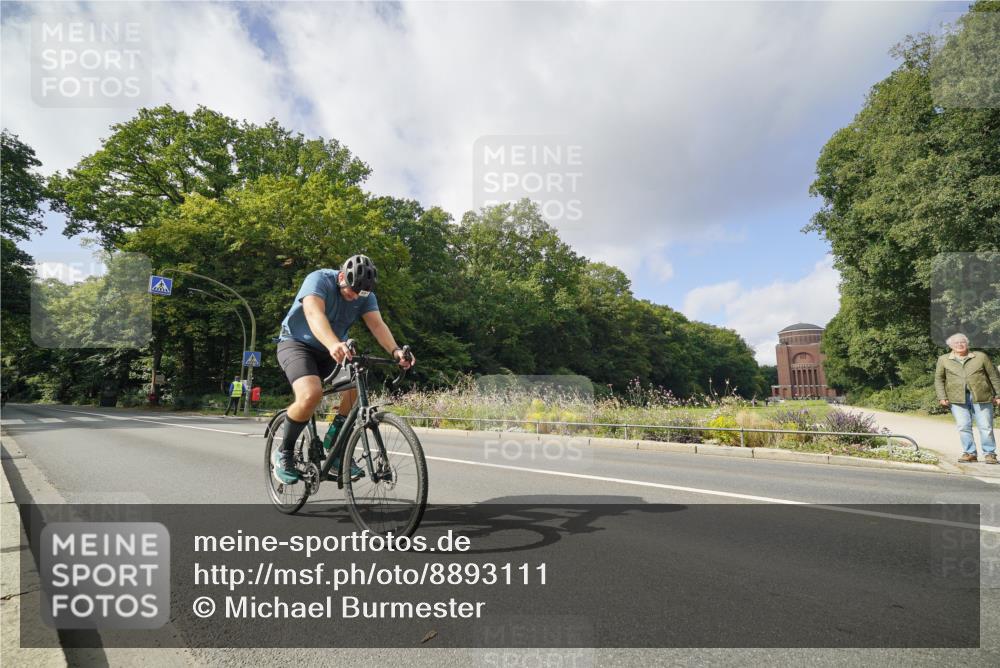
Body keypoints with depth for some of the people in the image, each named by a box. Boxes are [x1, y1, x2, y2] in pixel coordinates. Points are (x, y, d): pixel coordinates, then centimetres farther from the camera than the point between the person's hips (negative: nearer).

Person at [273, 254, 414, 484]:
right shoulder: (319, 280, -23)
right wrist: (334, 344, -61)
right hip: (296, 343, -5)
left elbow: (377, 324, -22)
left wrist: (395, 350, -43)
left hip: (330, 351, 5)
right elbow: (314, 313, -41)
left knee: (355, 387, -22)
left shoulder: (365, 295, -7)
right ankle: (284, 453, -6)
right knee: (311, 394, -31)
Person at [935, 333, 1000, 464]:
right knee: (963, 426, -2)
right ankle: (970, 453, 8)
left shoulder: (981, 356, 7)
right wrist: (942, 397, 1)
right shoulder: (943, 360, 7)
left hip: (981, 397, 0)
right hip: (957, 398, 0)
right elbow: (939, 379, 9)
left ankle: (989, 453, 12)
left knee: (986, 426, 1)